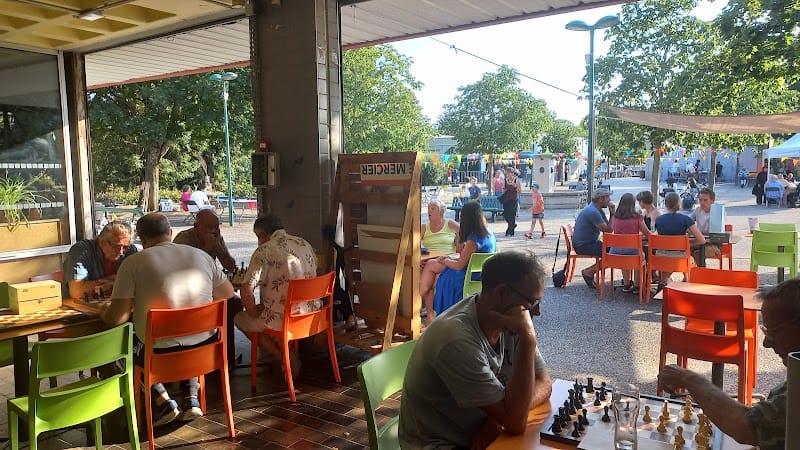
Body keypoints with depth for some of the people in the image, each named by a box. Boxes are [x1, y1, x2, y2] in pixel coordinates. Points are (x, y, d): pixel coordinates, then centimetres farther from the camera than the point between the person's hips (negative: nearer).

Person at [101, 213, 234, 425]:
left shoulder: (133, 262, -8)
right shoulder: (201, 255, 2)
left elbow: (115, 318, -11)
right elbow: (228, 292, 14)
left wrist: (104, 313, 12)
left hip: (160, 353, -3)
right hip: (204, 349, 4)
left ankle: (163, 401, 15)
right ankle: (191, 397, 21)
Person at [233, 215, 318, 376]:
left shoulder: (264, 251, -13)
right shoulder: (306, 244, 7)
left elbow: (246, 290, -20)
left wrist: (254, 314, -1)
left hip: (285, 319, -7)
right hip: (312, 313, 7)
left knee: (240, 318, 19)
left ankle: (285, 357, 10)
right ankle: (291, 353, 18)